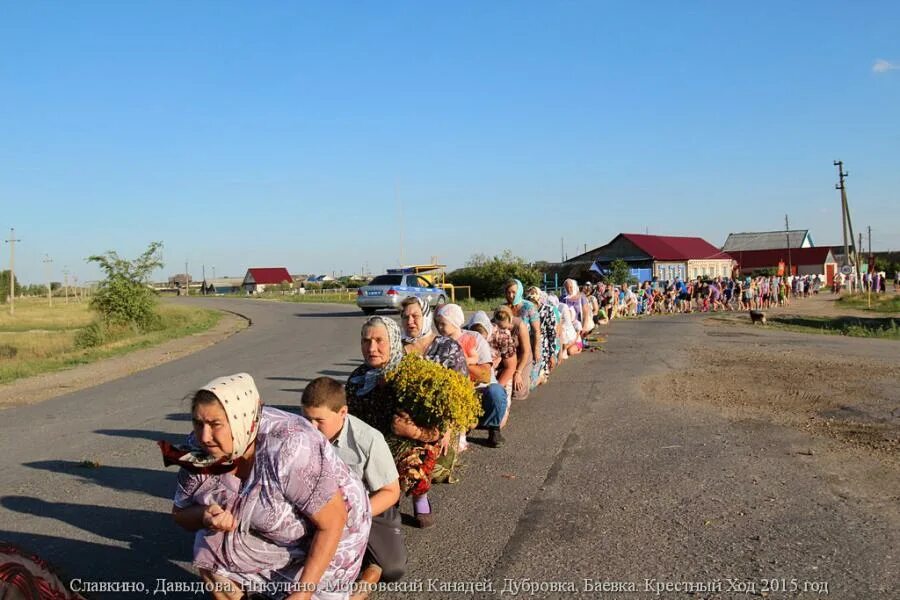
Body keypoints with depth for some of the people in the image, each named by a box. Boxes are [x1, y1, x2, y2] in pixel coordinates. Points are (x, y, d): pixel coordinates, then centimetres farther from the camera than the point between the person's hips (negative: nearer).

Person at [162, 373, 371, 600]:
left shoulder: (289, 448, -37)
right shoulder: (201, 450, -18)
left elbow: (333, 522, -29)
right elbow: (180, 513, -2)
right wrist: (205, 515, -26)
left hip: (326, 541, -6)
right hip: (267, 534, 6)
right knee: (208, 549, -6)